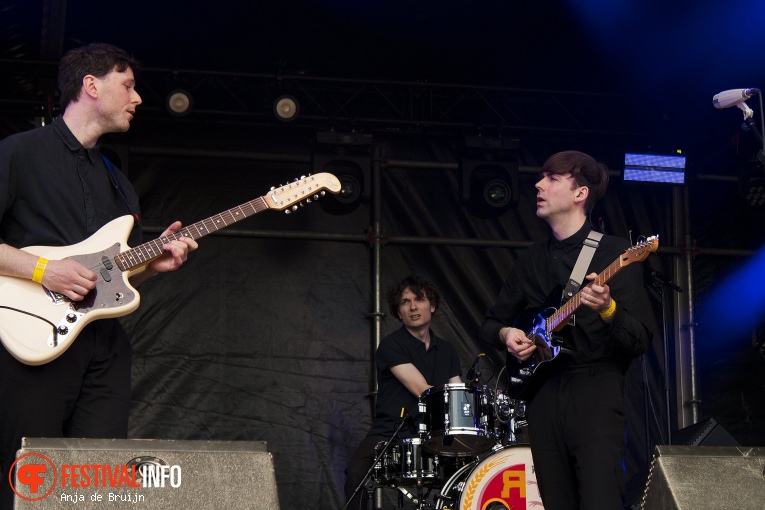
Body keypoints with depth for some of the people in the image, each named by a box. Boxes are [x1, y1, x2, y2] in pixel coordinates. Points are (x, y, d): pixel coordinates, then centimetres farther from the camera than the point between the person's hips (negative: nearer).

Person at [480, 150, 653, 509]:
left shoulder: (614, 253, -1)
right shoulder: (531, 259, 16)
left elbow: (640, 342, -7)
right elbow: (490, 323, 23)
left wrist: (608, 310, -27)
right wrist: (506, 334, 1)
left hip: (595, 391, -5)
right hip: (543, 395, 6)